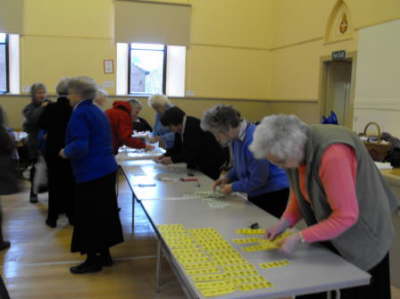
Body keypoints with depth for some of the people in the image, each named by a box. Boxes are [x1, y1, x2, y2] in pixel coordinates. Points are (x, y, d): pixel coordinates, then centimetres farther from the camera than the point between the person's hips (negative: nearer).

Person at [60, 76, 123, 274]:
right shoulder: (97, 111, 14)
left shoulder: (80, 114, -16)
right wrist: (71, 149, 19)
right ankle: (104, 254, 26)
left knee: (88, 217, 2)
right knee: (103, 213, 15)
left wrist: (66, 152, -7)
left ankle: (93, 260, 12)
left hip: (91, 173, -9)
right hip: (106, 169, 9)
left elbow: (80, 147, -26)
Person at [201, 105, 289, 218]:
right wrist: (227, 177, 4)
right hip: (256, 194, 9)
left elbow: (257, 180, -22)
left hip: (274, 195, -9)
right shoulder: (236, 138, 3)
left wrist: (232, 187, -11)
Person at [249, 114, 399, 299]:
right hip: (326, 231, 7)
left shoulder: (332, 156, -35)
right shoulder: (296, 149, -10)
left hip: (360, 237, -7)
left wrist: (300, 238, -27)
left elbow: (346, 216, -32)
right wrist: (284, 222, -10)